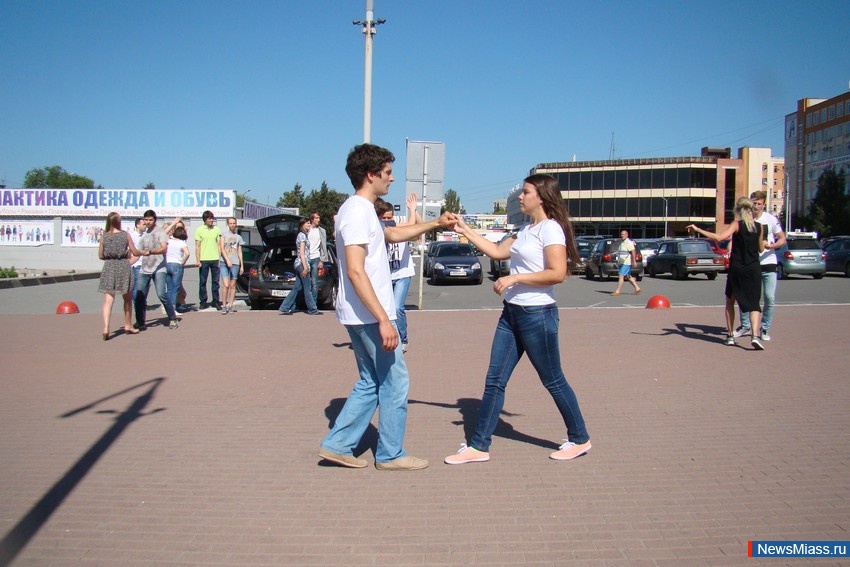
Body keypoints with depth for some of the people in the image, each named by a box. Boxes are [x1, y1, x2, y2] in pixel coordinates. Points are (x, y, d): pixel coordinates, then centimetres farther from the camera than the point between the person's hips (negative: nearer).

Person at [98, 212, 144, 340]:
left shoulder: (104, 236, 0)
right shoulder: (125, 235, -3)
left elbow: (100, 255, 5)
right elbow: (135, 252, 2)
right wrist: (142, 252, 24)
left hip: (109, 267, 1)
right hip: (123, 267, 0)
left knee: (108, 300, -3)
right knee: (127, 299, 17)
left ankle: (106, 328, -19)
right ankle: (128, 326, 29)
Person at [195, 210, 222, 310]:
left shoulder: (217, 229, 8)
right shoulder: (199, 230, 2)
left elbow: (219, 245, 11)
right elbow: (197, 246, 2)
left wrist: (220, 258, 3)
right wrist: (197, 260, -5)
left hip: (215, 259, 2)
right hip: (203, 260, -2)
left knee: (216, 281, 4)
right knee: (202, 282, 3)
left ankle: (216, 301, 11)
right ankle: (203, 301, 11)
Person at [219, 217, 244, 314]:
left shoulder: (239, 237, 15)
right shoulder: (224, 235, 6)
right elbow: (222, 249, -4)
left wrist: (241, 266, 12)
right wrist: (227, 260, -18)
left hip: (235, 263, 3)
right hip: (224, 263, -3)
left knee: (233, 285, 3)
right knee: (226, 285, -11)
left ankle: (230, 306, 9)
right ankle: (224, 306, -3)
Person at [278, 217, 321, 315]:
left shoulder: (303, 235, 19)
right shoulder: (302, 235, -11)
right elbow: (302, 253, -17)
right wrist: (305, 267, -20)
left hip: (299, 264, 10)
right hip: (302, 264, -10)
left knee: (297, 288, 8)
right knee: (308, 288, -2)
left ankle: (285, 308, 7)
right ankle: (312, 310, 5)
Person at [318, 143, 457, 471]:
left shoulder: (361, 209, 15)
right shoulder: (358, 211, -17)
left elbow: (392, 234, 33)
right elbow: (355, 271, -25)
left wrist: (435, 224, 29)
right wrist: (383, 320, -27)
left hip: (361, 317, 10)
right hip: (369, 316, -10)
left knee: (371, 382, 16)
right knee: (395, 382, 2)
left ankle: (338, 445, 19)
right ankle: (391, 455, 13)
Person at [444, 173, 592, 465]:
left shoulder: (550, 229, -13)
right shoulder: (526, 230, 14)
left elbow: (557, 273, -23)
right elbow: (496, 251, 18)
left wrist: (514, 278, -21)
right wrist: (465, 231, 15)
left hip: (537, 315, -9)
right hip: (511, 313, 9)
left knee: (553, 381, 6)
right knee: (494, 381, 6)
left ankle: (580, 439, 25)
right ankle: (479, 446, 12)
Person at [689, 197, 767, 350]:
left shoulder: (736, 224, -6)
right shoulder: (759, 226, 4)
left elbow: (720, 237, -22)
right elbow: (761, 249, 14)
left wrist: (698, 230, -20)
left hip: (736, 268, -1)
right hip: (754, 269, 1)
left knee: (730, 301, 17)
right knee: (753, 303, 1)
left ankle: (730, 335, 16)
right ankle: (755, 335, -21)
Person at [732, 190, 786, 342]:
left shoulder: (771, 219, -2)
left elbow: (782, 239, 2)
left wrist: (771, 246, -18)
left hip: (768, 263, -2)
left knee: (770, 298, -4)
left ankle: (764, 329, 11)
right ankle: (745, 326, 20)